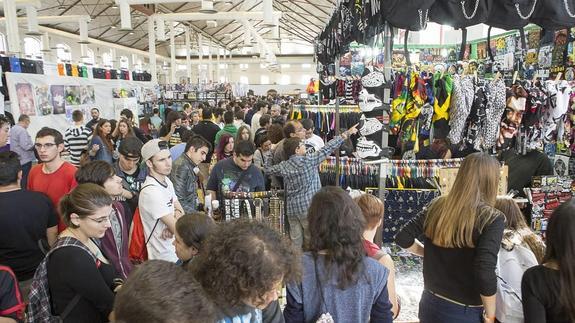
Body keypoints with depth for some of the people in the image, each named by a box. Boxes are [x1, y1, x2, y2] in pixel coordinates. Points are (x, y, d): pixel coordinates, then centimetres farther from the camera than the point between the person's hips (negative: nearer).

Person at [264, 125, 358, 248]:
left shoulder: (283, 166, 3)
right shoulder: (309, 161, -11)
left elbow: (267, 170, 19)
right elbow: (328, 148, -9)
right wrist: (346, 134, -3)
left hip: (291, 208, 5)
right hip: (309, 207, -5)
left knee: (295, 241, 10)